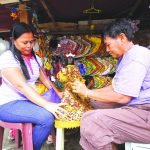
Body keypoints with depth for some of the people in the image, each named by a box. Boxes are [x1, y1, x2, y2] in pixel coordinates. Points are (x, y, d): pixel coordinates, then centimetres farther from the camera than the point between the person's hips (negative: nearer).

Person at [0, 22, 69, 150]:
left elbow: (44, 79, 13)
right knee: (47, 117, -28)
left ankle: (50, 133, 15)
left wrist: (57, 94, -3)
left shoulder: (35, 58, 8)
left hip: (30, 100, 8)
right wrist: (47, 105, -37)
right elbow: (22, 86, -28)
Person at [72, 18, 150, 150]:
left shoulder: (136, 58, -18)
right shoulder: (125, 58, 15)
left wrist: (87, 92, -11)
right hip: (136, 109, 11)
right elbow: (114, 87, 16)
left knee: (91, 120, -24)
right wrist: (88, 91, 9)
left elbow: (121, 97, -22)